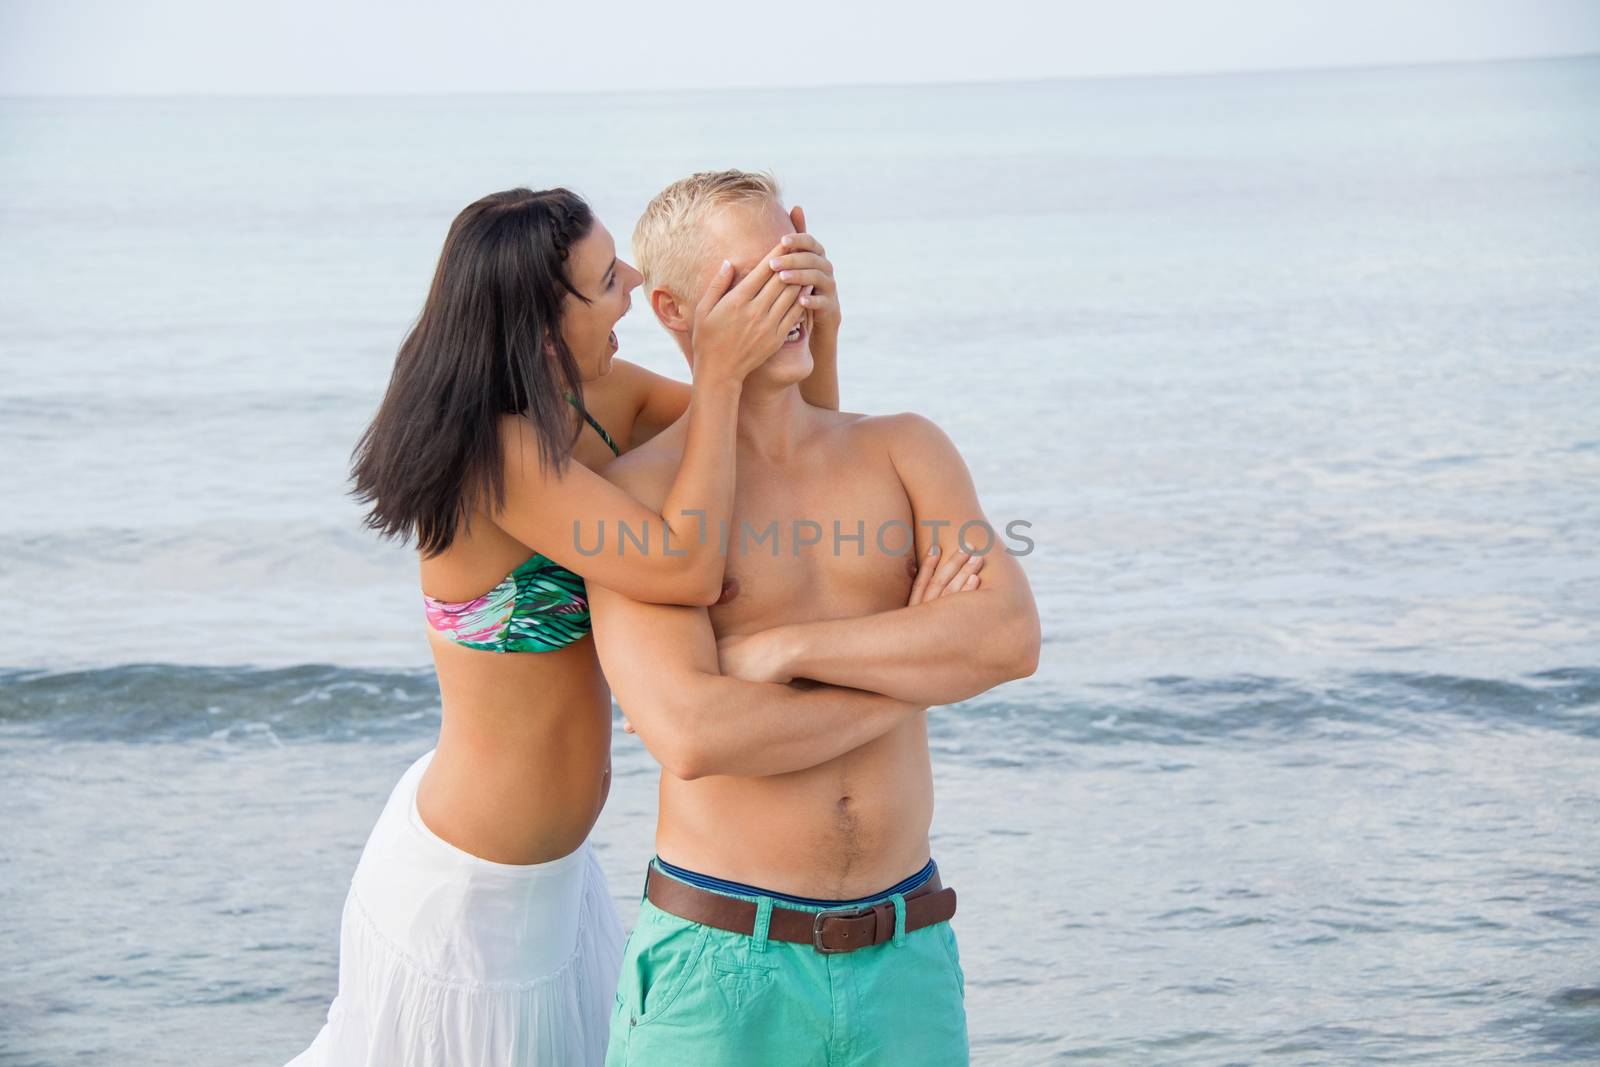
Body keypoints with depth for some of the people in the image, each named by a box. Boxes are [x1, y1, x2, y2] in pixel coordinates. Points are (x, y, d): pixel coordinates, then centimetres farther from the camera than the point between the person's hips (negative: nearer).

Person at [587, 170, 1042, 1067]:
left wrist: (786, 648, -14)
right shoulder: (638, 493, -7)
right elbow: (692, 738, -20)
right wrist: (923, 670, -10)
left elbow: (1012, 638, -11)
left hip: (904, 958, 3)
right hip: (720, 961, -3)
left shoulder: (905, 450, 5)